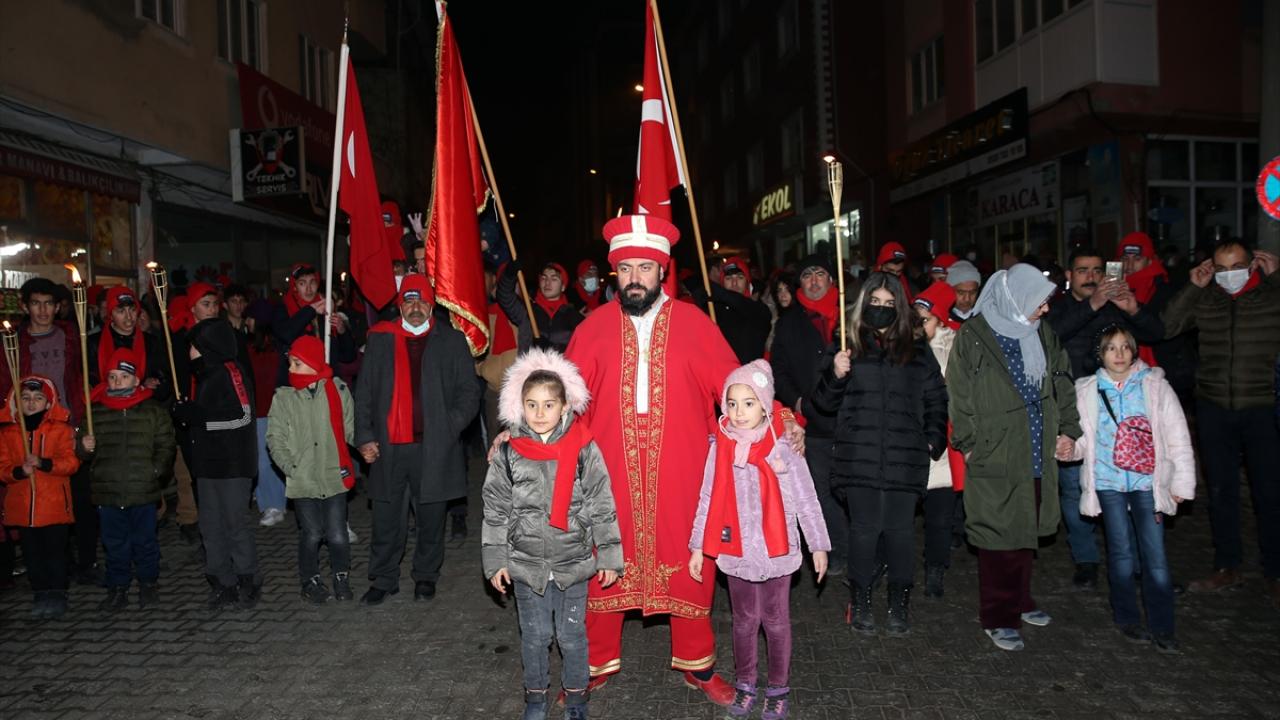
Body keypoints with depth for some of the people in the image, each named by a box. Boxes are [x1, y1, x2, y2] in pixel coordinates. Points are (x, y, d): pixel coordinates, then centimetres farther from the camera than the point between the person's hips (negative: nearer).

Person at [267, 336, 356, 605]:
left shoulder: (337, 389, 0)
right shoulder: (283, 397, 0)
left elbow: (350, 429, 6)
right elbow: (275, 439, 2)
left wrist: (347, 465, -3)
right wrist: (292, 468, -8)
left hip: (334, 478, 0)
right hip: (302, 481, 0)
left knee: (337, 535, 1)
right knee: (311, 535, 5)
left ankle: (341, 576, 25)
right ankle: (311, 580, 28)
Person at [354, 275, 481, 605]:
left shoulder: (451, 340, 4)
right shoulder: (380, 339, 9)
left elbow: (469, 391, 2)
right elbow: (364, 393, 10)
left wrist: (451, 426, -12)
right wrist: (364, 437, 1)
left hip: (433, 447, -1)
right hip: (389, 446, 1)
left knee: (431, 519, 10)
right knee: (386, 520, 8)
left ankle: (426, 576, 28)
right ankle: (384, 580, 24)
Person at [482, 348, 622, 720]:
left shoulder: (584, 450, -10)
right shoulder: (508, 454, -5)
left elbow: (602, 506, -5)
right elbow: (496, 510, 1)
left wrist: (608, 557, -3)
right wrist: (496, 561, 1)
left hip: (573, 562, -1)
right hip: (526, 562, 1)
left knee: (572, 634, 12)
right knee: (534, 634, 15)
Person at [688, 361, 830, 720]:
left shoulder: (782, 448, -11)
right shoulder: (720, 447, -4)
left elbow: (806, 500, -5)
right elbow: (707, 500, 3)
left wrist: (818, 545, -2)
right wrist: (697, 547, 6)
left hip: (776, 552, -2)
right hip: (736, 552, 2)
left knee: (776, 622, 12)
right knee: (744, 620, 17)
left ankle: (779, 689, 30)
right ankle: (745, 685, 34)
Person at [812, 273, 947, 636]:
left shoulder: (918, 352, 10)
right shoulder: (849, 349, 7)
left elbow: (936, 401, 16)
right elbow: (825, 403, 8)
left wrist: (934, 441, 5)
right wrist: (835, 375, -11)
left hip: (905, 460, 1)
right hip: (859, 459, -1)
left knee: (900, 530, 4)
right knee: (864, 528, 2)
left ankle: (900, 604, 20)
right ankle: (860, 601, 17)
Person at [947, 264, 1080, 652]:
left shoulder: (1042, 334, 9)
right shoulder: (972, 338, -9)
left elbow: (1062, 384, 16)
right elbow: (959, 397, -8)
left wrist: (1067, 429, 10)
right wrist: (969, 443, -9)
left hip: (1037, 455, 6)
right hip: (994, 457, -6)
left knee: (1026, 531, 16)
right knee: (999, 536, -1)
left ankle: (1019, 601, 33)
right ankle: (998, 617, 11)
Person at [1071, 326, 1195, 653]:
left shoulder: (1155, 386, 2)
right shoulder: (1088, 391, 5)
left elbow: (1177, 435, 3)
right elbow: (1084, 436, 10)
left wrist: (1182, 480, 0)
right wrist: (1071, 447, -13)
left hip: (1147, 481, -1)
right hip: (1108, 481, 1)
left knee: (1156, 554, -2)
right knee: (1121, 551, 8)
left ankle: (1162, 627, 9)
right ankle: (1127, 619, 21)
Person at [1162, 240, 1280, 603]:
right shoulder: (1204, 299, 3)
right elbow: (1166, 327, -2)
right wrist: (1193, 287, -7)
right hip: (1213, 408, 3)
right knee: (1220, 491, 12)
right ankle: (1227, 567, 25)